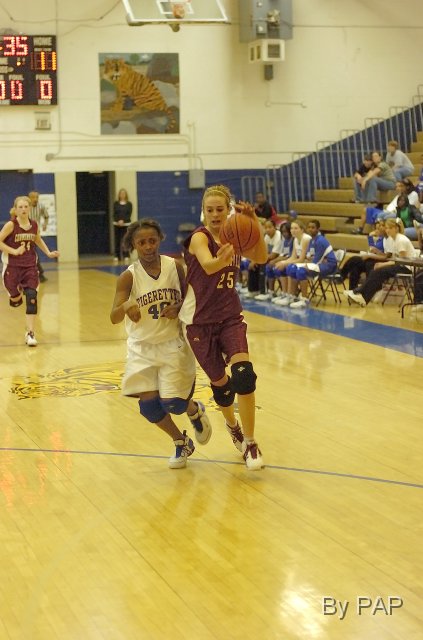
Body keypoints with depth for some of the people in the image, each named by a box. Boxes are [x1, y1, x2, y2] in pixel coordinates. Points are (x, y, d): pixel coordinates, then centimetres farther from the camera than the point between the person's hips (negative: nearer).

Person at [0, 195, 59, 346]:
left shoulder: (34, 225, 2)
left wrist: (48, 253, 12)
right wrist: (14, 251, -19)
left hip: (30, 266, 3)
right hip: (13, 266, -3)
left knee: (32, 297, -11)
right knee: (16, 301, 2)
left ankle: (30, 333, -7)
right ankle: (16, 293, 42)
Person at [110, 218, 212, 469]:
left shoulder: (174, 266, -8)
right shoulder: (129, 277, -13)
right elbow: (114, 317, -23)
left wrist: (179, 309, -16)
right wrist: (127, 306, -45)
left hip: (174, 345, -1)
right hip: (142, 347, 1)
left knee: (172, 403, -9)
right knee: (148, 405, -3)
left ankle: (195, 410, 28)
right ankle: (182, 443, 23)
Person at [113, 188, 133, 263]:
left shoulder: (129, 204, 4)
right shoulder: (116, 203, 6)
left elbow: (129, 214, -3)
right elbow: (114, 214, 1)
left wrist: (123, 220, -17)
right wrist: (118, 221, -15)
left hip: (126, 224, -1)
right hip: (117, 224, 1)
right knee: (117, 240, 1)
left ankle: (126, 256, 1)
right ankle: (117, 256, 6)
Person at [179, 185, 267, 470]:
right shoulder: (200, 237, -15)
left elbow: (261, 257, -15)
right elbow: (208, 265, -37)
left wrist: (254, 223, -26)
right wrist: (223, 258, -59)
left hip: (230, 316, 3)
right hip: (200, 321, -3)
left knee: (244, 374, -18)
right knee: (220, 382, 9)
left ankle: (250, 443, -8)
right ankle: (233, 426, 41)